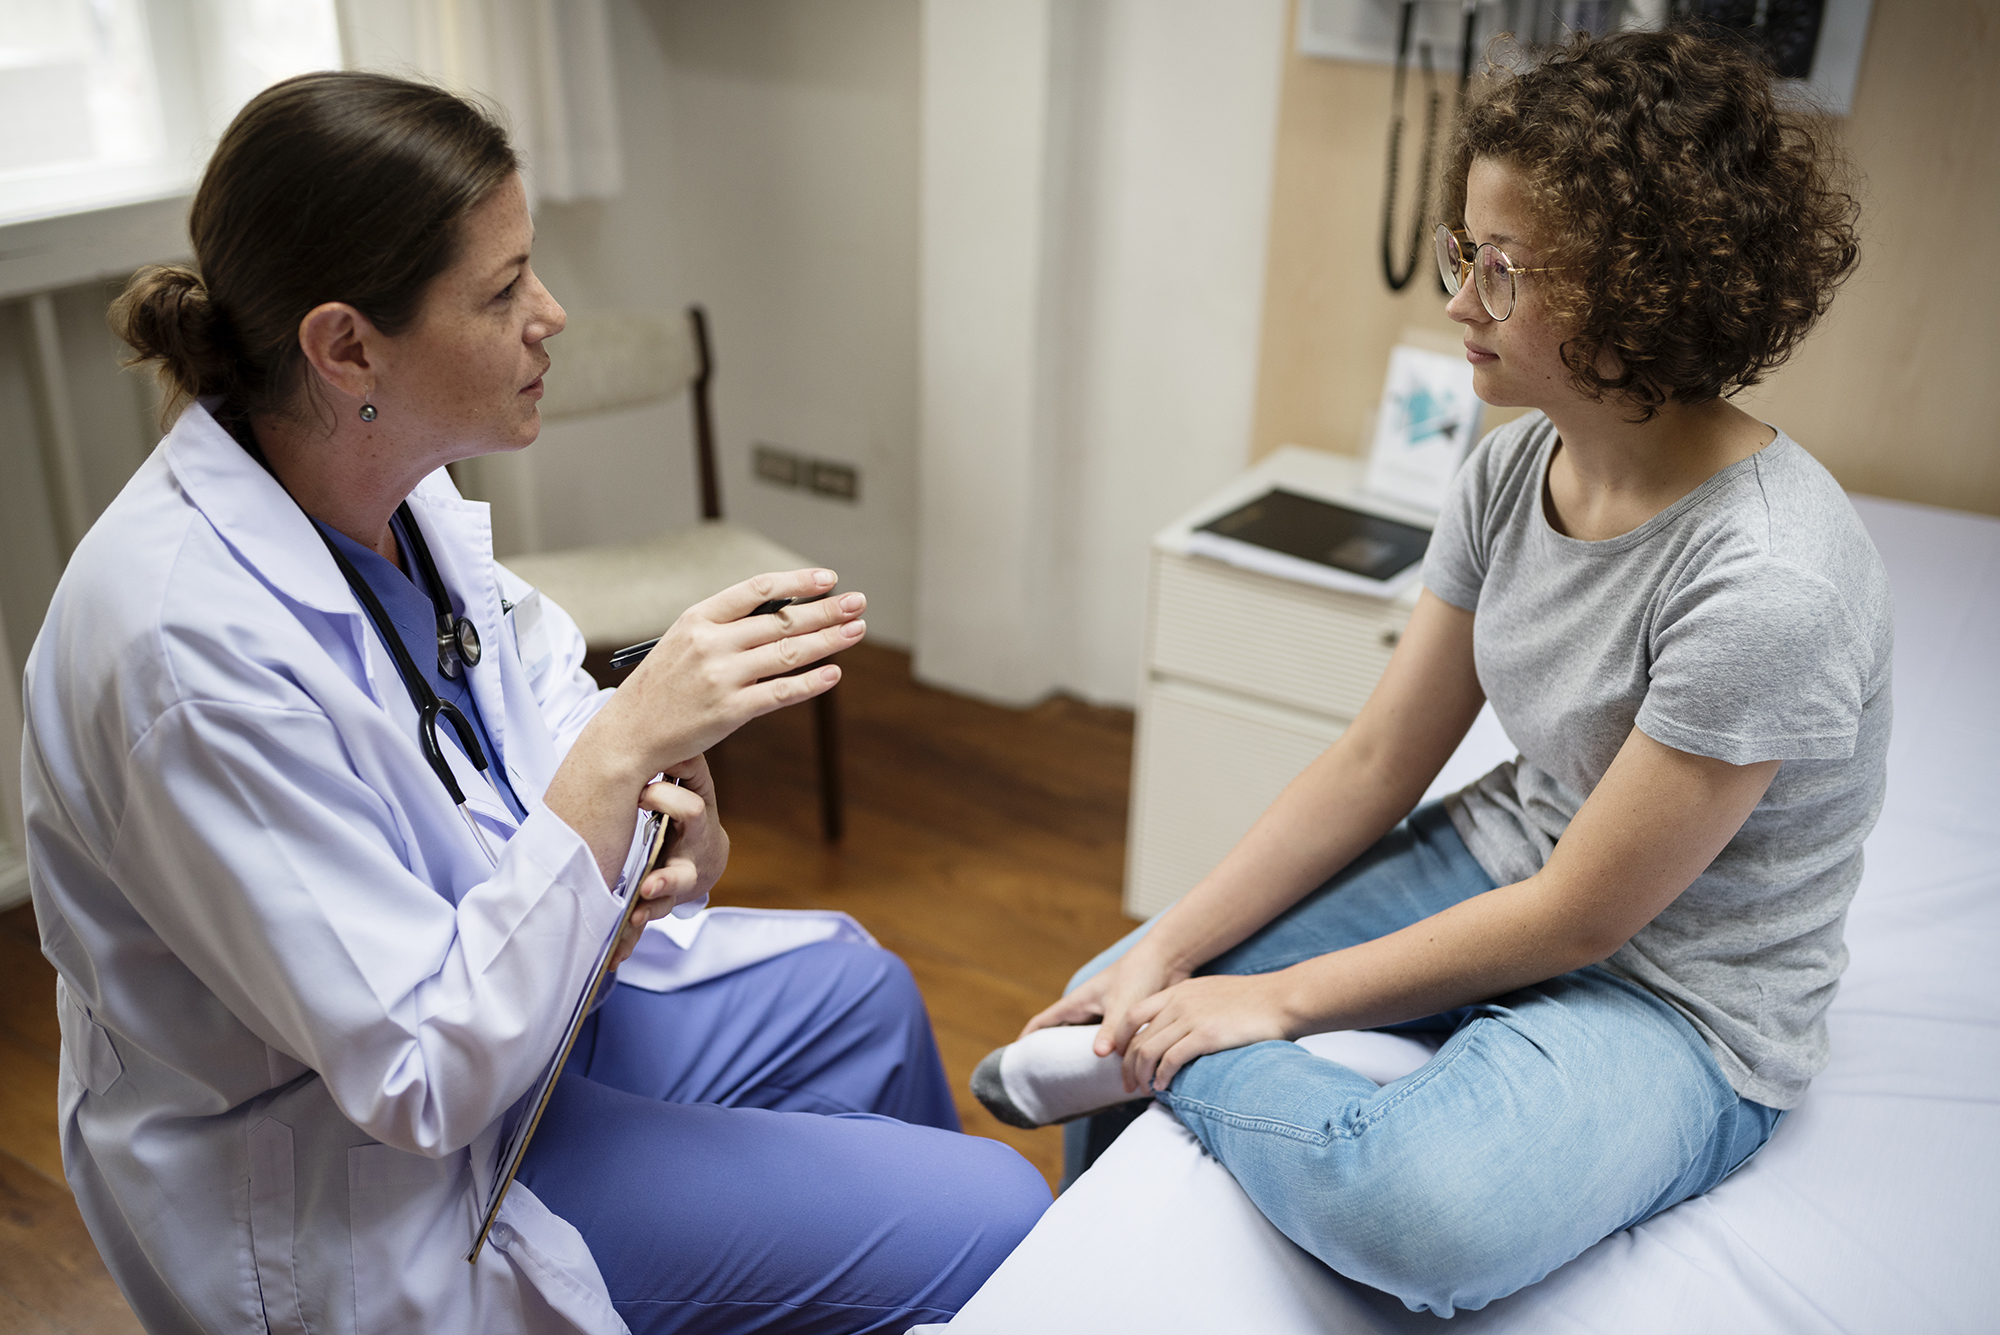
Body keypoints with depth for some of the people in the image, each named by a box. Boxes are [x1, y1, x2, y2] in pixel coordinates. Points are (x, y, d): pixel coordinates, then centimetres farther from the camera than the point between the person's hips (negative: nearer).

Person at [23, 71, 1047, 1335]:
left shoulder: (390, 477, -9)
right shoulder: (194, 644, -33)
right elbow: (424, 1081, -30)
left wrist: (665, 792, -17)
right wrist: (624, 749, -35)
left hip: (503, 1000, 8)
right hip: (349, 1189, -8)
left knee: (861, 990, 22)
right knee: (991, 1219, -8)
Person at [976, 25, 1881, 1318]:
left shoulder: (1770, 582, -29)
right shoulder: (1513, 469, -5)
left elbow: (1579, 919, -22)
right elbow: (1375, 763, -2)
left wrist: (1283, 998, -15)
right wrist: (1168, 952, -7)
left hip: (1677, 1002, -7)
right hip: (1504, 874, 7)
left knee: (1414, 1210, -38)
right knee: (1111, 996, 5)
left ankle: (1173, 1060, -9)